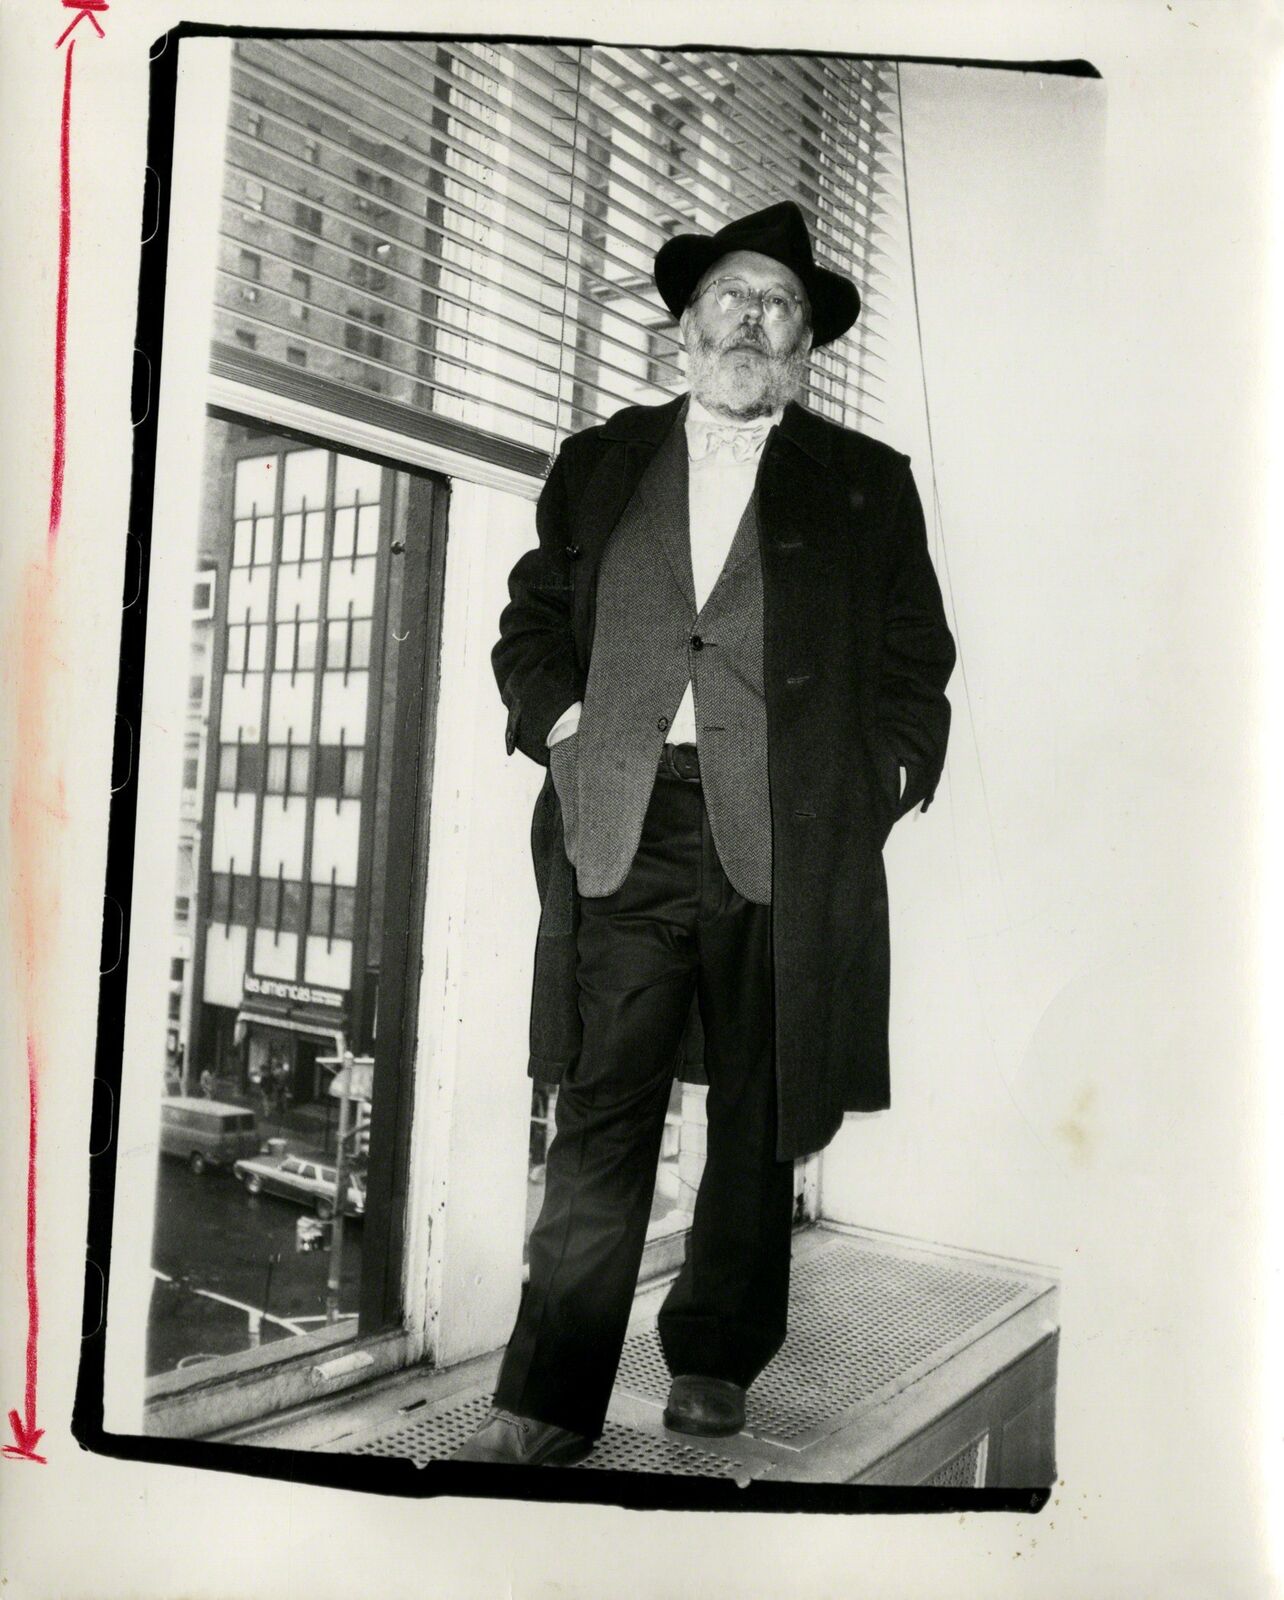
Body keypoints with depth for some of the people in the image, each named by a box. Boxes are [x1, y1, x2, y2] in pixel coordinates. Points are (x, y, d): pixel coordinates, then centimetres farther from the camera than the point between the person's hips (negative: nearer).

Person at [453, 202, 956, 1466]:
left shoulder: (867, 484, 13)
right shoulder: (599, 463, 17)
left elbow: (917, 664, 13)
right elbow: (530, 624, 19)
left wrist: (880, 779, 0)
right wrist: (559, 717, 2)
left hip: (789, 842, 0)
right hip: (622, 829, 0)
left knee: (761, 1118, 8)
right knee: (601, 1113, -4)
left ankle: (714, 1361, 26)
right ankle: (549, 1402, 4)